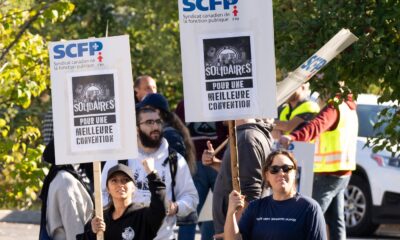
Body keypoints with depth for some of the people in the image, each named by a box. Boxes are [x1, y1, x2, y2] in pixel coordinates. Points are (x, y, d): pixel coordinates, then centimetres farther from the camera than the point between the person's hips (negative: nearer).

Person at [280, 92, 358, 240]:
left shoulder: (333, 107, -15)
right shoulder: (348, 107, 17)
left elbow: (317, 126, -34)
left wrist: (293, 137, -49)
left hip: (328, 173, -10)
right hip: (343, 172, 10)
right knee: (336, 221, 13)